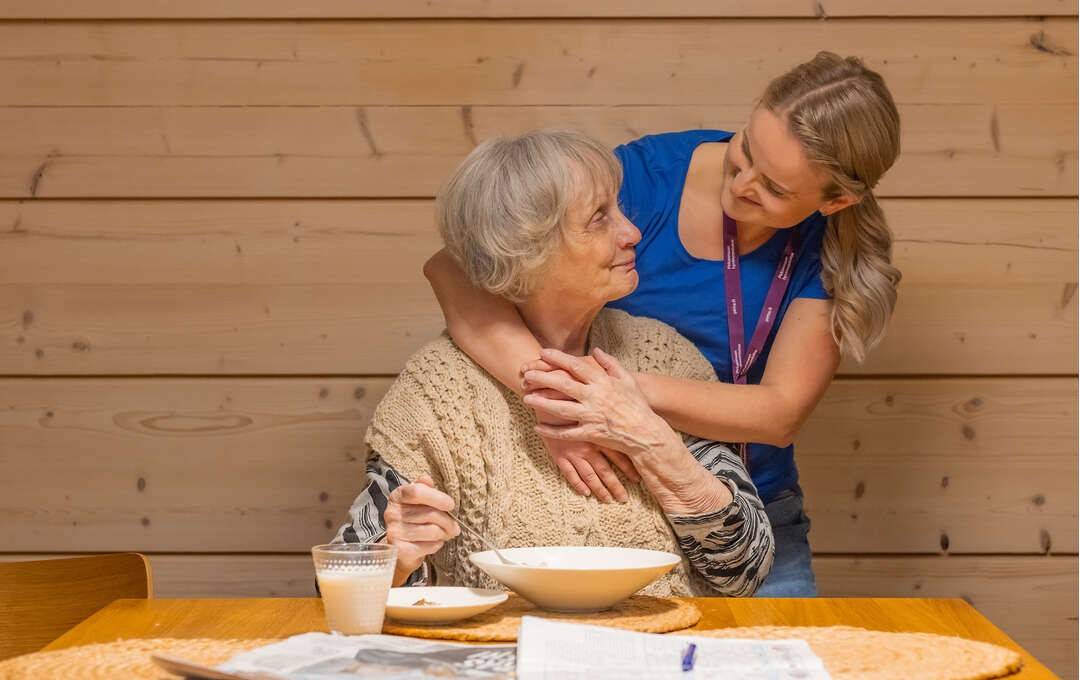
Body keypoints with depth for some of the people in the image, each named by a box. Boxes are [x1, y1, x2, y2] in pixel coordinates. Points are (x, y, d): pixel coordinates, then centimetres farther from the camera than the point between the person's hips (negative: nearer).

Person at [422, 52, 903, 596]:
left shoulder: (833, 249, -8)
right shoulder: (649, 174, -15)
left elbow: (782, 412, -16)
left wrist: (637, 393, -33)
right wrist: (546, 390, -36)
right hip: (606, 509, -1)